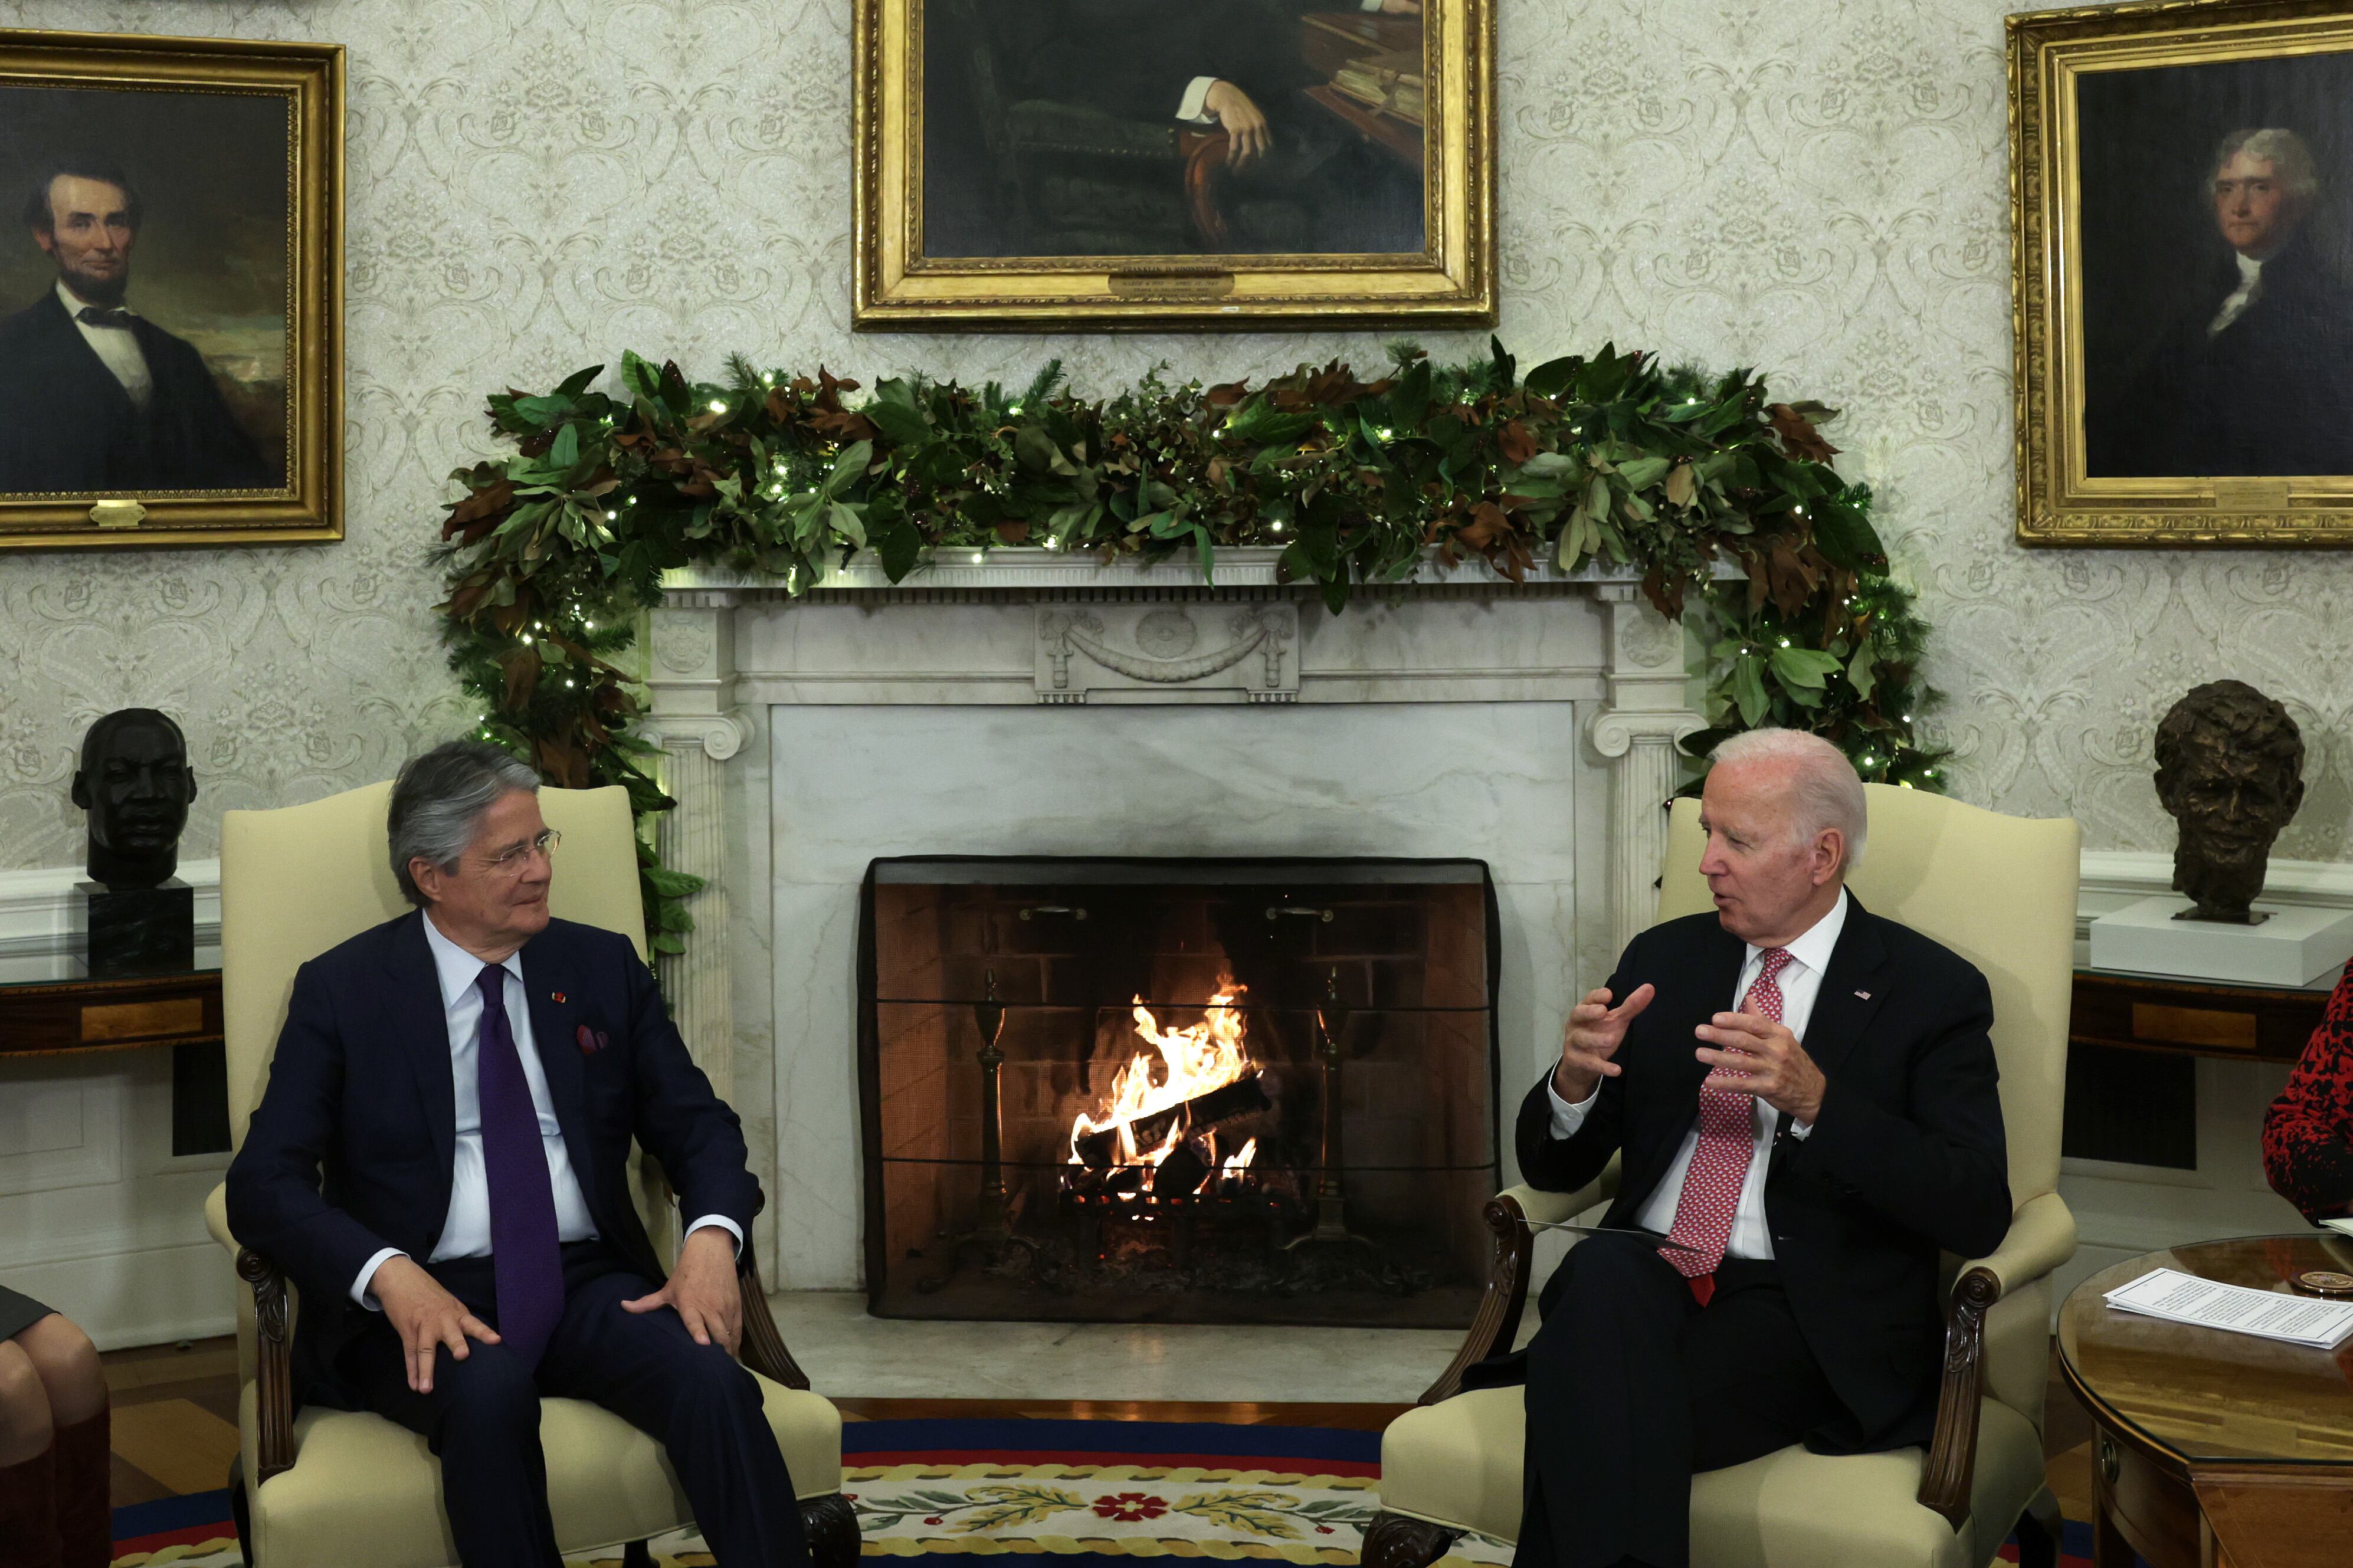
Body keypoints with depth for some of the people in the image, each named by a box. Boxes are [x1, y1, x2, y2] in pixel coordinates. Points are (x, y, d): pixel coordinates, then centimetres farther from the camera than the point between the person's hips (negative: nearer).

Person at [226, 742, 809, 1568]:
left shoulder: (601, 966, 11)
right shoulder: (342, 990, 2)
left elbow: (697, 1123, 11)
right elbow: (264, 1185, -4)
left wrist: (711, 1235, -12)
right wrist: (391, 1276, -23)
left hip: (591, 1284, 2)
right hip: (429, 1300, -2)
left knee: (713, 1383, -29)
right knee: (487, 1392, -37)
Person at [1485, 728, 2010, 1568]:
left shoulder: (1932, 990, 3)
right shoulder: (1664, 958, 16)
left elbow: (1979, 1215, -8)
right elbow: (1554, 1169, 18)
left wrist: (1814, 1099, -20)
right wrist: (1576, 1079, -7)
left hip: (1802, 1317, -4)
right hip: (1639, 1280, 4)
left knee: (1589, 1404, -33)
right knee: (1600, 1270, -33)